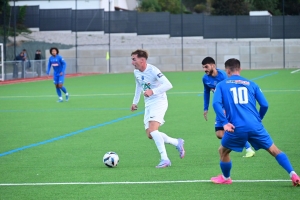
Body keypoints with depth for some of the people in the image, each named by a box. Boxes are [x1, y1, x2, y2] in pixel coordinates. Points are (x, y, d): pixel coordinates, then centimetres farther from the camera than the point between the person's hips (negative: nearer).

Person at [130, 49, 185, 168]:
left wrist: (153, 91, -36)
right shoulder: (136, 72, 5)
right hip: (148, 105, 8)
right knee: (150, 135, 2)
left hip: (159, 102, -8)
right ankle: (177, 143, 19)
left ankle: (164, 159, -22)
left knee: (152, 130, -25)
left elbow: (168, 85, -28)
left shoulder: (153, 71, -19)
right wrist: (135, 102, 25)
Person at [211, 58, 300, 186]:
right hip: (255, 126, 1)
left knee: (223, 151, 24)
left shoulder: (221, 85, 12)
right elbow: (264, 105, 10)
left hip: (236, 128, -1)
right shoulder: (251, 84, 16)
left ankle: (226, 178, 39)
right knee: (274, 150, 9)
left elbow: (216, 103, -5)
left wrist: (224, 122, -6)